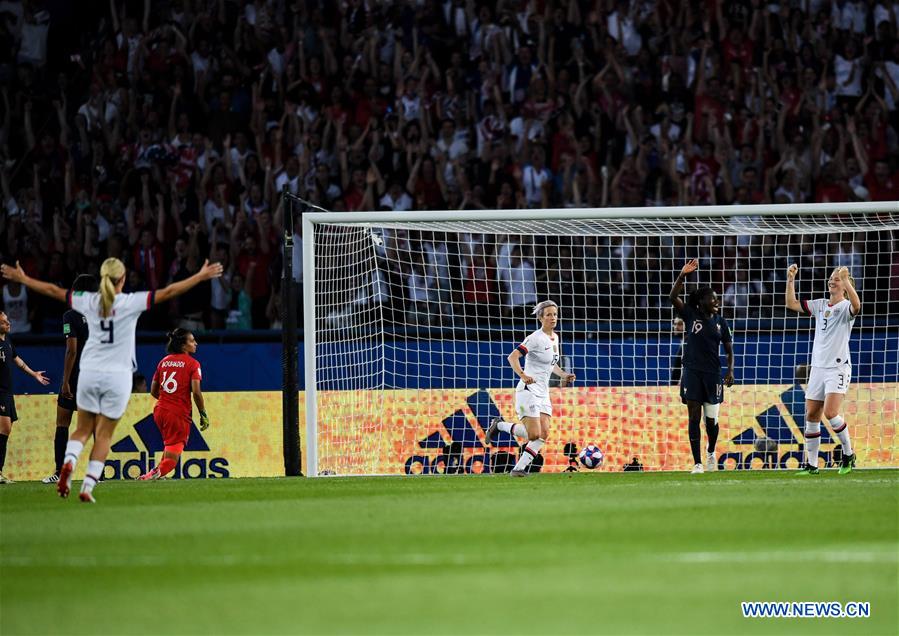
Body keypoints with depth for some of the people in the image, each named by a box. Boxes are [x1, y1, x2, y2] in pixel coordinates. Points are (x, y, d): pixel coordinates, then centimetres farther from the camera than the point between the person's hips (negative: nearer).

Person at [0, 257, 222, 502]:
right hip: (117, 375, -2)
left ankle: (68, 462, -15)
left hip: (89, 372, 2)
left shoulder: (89, 301, -1)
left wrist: (21, 278, 22)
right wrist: (201, 276, -2)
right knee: (104, 436, 6)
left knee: (83, 429, 14)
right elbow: (168, 292, -9)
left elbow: (52, 290, 9)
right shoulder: (130, 302, -9)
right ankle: (88, 486, -3)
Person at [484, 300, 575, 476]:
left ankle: (519, 468, 1)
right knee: (534, 435, -14)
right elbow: (512, 357, -22)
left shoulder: (554, 337, 12)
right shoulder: (536, 338, -14)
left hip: (543, 394, 8)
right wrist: (522, 375, -36)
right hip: (529, 390, -8)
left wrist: (563, 375, 12)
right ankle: (499, 425, 9)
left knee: (543, 434, -5)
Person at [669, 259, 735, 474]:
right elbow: (673, 297, -15)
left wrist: (730, 370, -6)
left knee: (711, 420, 2)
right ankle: (698, 464, -1)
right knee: (694, 417, -5)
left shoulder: (720, 322, 5)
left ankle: (711, 452, 33)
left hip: (713, 375, 2)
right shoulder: (691, 315, -1)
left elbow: (729, 349, 9)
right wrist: (682, 276, -27)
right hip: (692, 372, -2)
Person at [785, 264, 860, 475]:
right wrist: (791, 280, 3)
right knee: (811, 416, 3)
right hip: (818, 368, 7)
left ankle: (848, 455, -1)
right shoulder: (820, 305, 13)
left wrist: (846, 279, -37)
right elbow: (791, 304, 13)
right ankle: (811, 464, 8)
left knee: (830, 413, -19)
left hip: (838, 367, -7)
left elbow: (856, 305, -30)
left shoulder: (845, 307, -6)